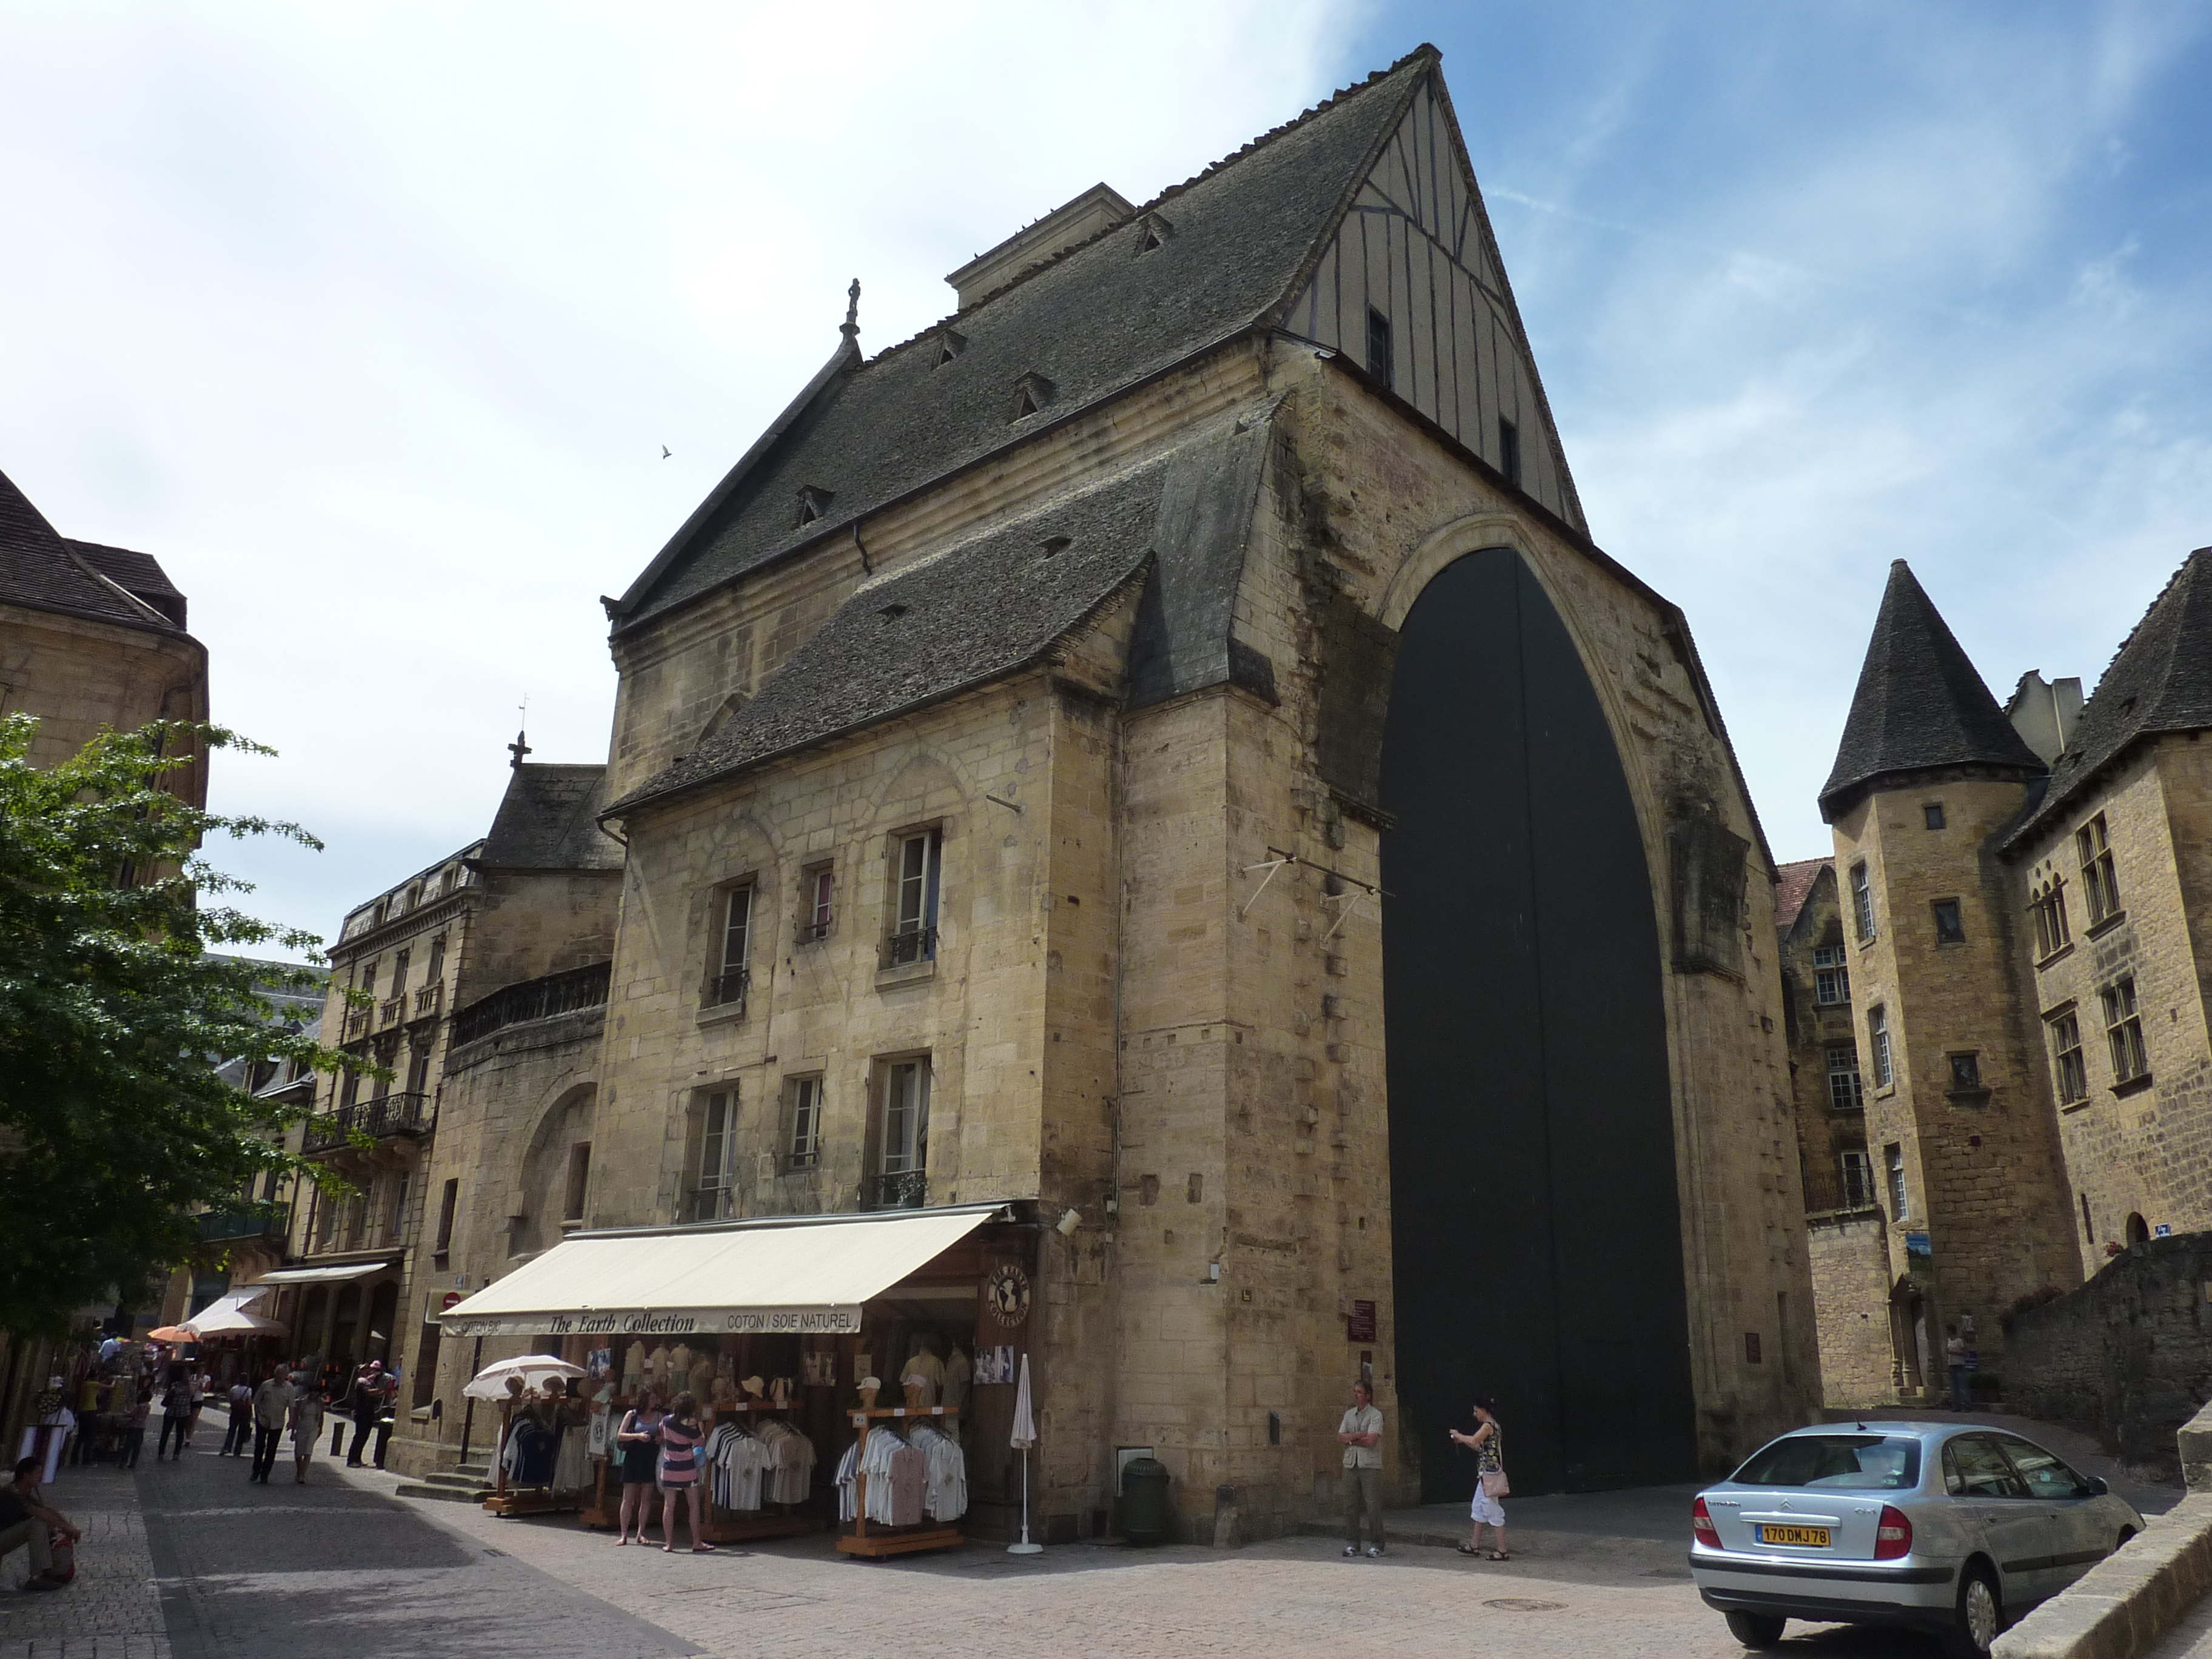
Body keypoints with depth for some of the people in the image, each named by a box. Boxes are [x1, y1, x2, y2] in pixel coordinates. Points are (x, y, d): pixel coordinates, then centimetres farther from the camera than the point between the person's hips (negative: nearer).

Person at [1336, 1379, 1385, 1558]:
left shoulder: (1375, 1416, -3)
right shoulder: (1349, 1415, 14)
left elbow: (1371, 1441, -15)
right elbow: (1340, 1439, 5)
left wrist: (1350, 1439, -4)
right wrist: (1359, 1435, -9)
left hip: (1370, 1465, -5)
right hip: (1350, 1464, 5)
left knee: (1373, 1506, -5)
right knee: (1350, 1505, 4)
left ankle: (1376, 1545, 4)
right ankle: (1352, 1544, 12)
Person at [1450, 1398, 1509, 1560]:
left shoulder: (1488, 1426, -15)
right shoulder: (1492, 1426, 16)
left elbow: (1474, 1440, -28)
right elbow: (1481, 1448, 20)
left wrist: (1459, 1436, -12)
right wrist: (1463, 1441, 15)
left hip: (1490, 1474, -10)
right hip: (1485, 1475, 10)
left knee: (1494, 1513, -5)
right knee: (1478, 1509, 16)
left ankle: (1502, 1551, -2)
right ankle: (1474, 1545, 23)